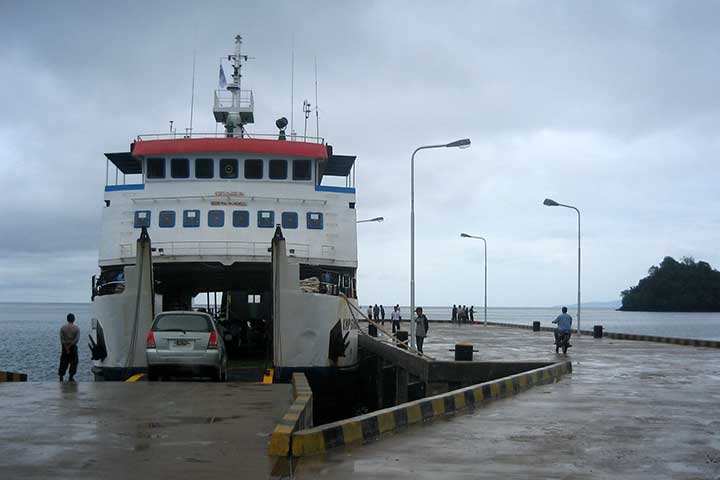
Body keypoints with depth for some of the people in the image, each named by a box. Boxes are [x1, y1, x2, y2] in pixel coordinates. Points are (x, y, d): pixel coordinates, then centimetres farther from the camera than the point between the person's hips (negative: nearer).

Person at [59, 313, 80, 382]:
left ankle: (61, 377, 8)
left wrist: (66, 348, -11)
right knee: (74, 362, 9)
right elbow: (77, 339, -14)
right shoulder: (77, 328, -5)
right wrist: (70, 346, -11)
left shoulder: (63, 327, -1)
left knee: (63, 363, 9)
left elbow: (62, 339, -8)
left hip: (64, 347, 2)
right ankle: (71, 377, 7)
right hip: (73, 347, -2)